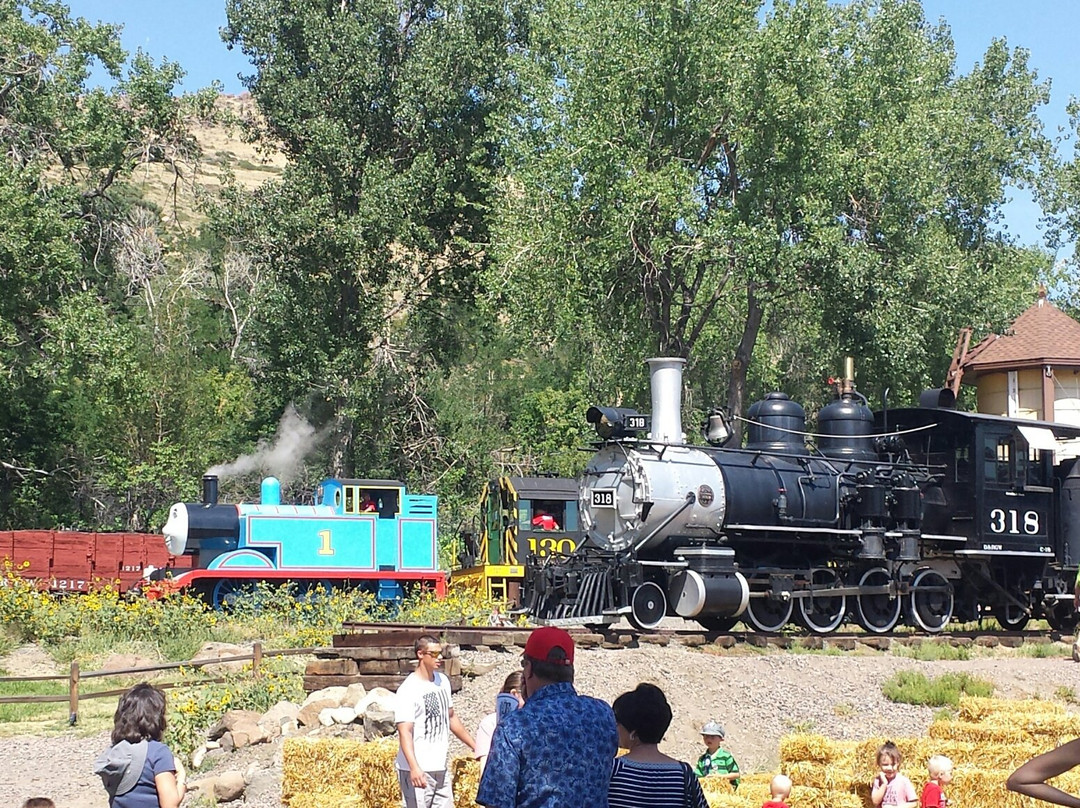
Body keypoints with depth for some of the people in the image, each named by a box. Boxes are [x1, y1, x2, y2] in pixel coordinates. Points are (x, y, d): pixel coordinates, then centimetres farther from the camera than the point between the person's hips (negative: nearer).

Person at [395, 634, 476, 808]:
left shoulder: (442, 681, 10)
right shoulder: (409, 689, -15)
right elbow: (405, 732, -23)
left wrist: (475, 746, 26)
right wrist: (414, 768, -35)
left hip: (441, 768, 8)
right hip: (418, 771, -8)